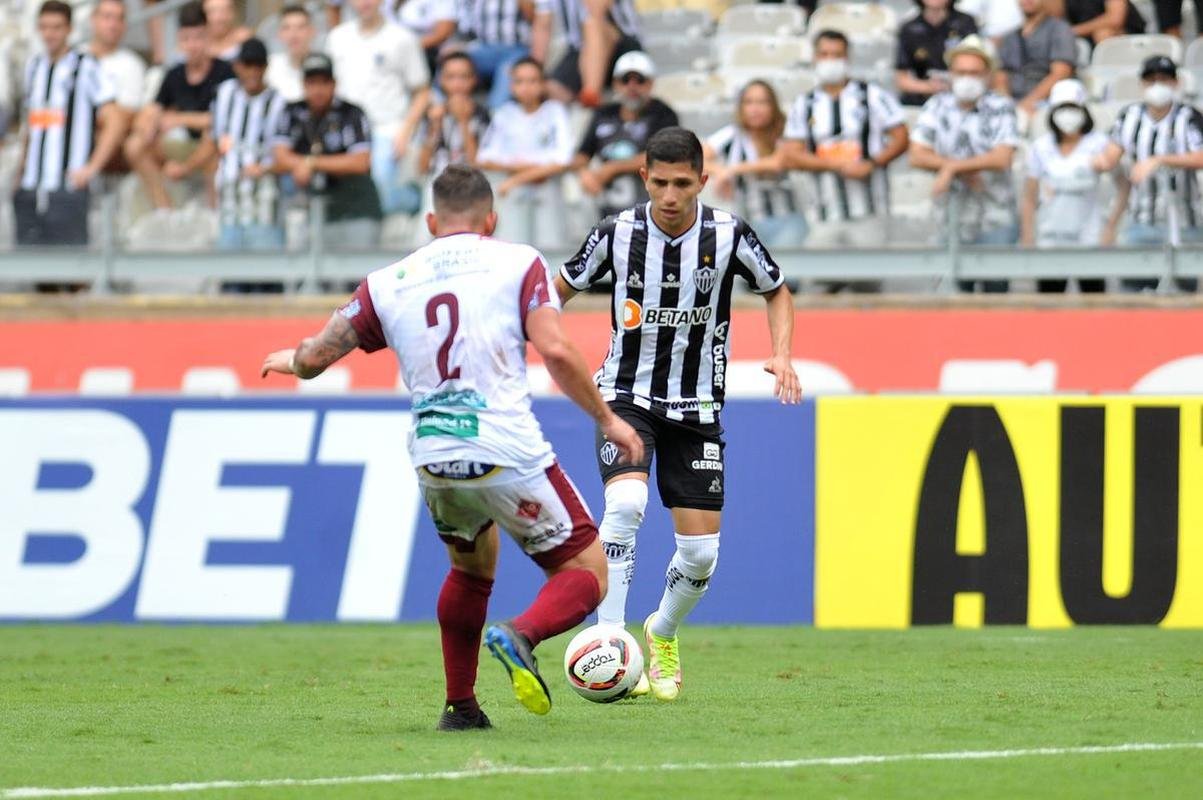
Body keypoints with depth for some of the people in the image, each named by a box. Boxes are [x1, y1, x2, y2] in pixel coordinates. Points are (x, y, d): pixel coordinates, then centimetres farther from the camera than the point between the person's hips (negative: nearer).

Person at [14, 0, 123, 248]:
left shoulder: (86, 68, -3)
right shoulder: (33, 66, 16)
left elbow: (113, 123, -6)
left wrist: (92, 168, -11)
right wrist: (21, 171, 15)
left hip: (67, 188, -6)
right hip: (30, 188, 6)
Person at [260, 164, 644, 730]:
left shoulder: (389, 283, 13)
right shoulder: (518, 263, 5)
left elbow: (315, 357, 16)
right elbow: (555, 351, -7)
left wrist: (289, 360, 40)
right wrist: (608, 419, 4)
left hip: (433, 461, 4)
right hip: (508, 452, -4)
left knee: (471, 567, 31)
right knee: (587, 575, 5)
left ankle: (459, 706, 26)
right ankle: (521, 636, -25)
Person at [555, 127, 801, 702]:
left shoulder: (728, 235, -11)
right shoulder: (618, 233, -11)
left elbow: (777, 291, 7)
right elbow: (562, 288, 6)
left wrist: (782, 355, -8)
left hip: (696, 408, 2)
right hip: (626, 395, -1)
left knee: (701, 551, -1)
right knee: (626, 503, -29)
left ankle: (662, 636, 31)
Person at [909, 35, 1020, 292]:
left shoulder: (1001, 107, -2)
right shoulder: (937, 106, 7)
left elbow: (1002, 158, -12)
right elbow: (917, 156, -1)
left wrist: (951, 167, -12)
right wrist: (965, 171, -11)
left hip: (995, 222, -3)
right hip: (951, 220, 3)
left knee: (996, 286, -8)